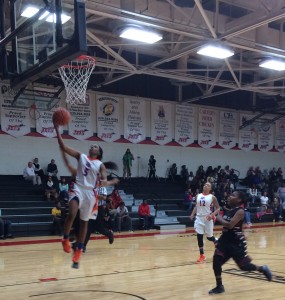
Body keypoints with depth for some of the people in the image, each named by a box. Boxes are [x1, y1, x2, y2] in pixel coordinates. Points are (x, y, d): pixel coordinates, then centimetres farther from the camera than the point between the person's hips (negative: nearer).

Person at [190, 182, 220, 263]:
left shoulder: (212, 197, -5)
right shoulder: (198, 196, 8)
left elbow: (218, 208, -4)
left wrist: (212, 215, -20)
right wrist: (192, 214, 1)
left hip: (208, 219, -3)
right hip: (199, 218, 4)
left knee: (209, 237, 5)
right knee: (199, 236, -1)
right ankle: (202, 255, 9)